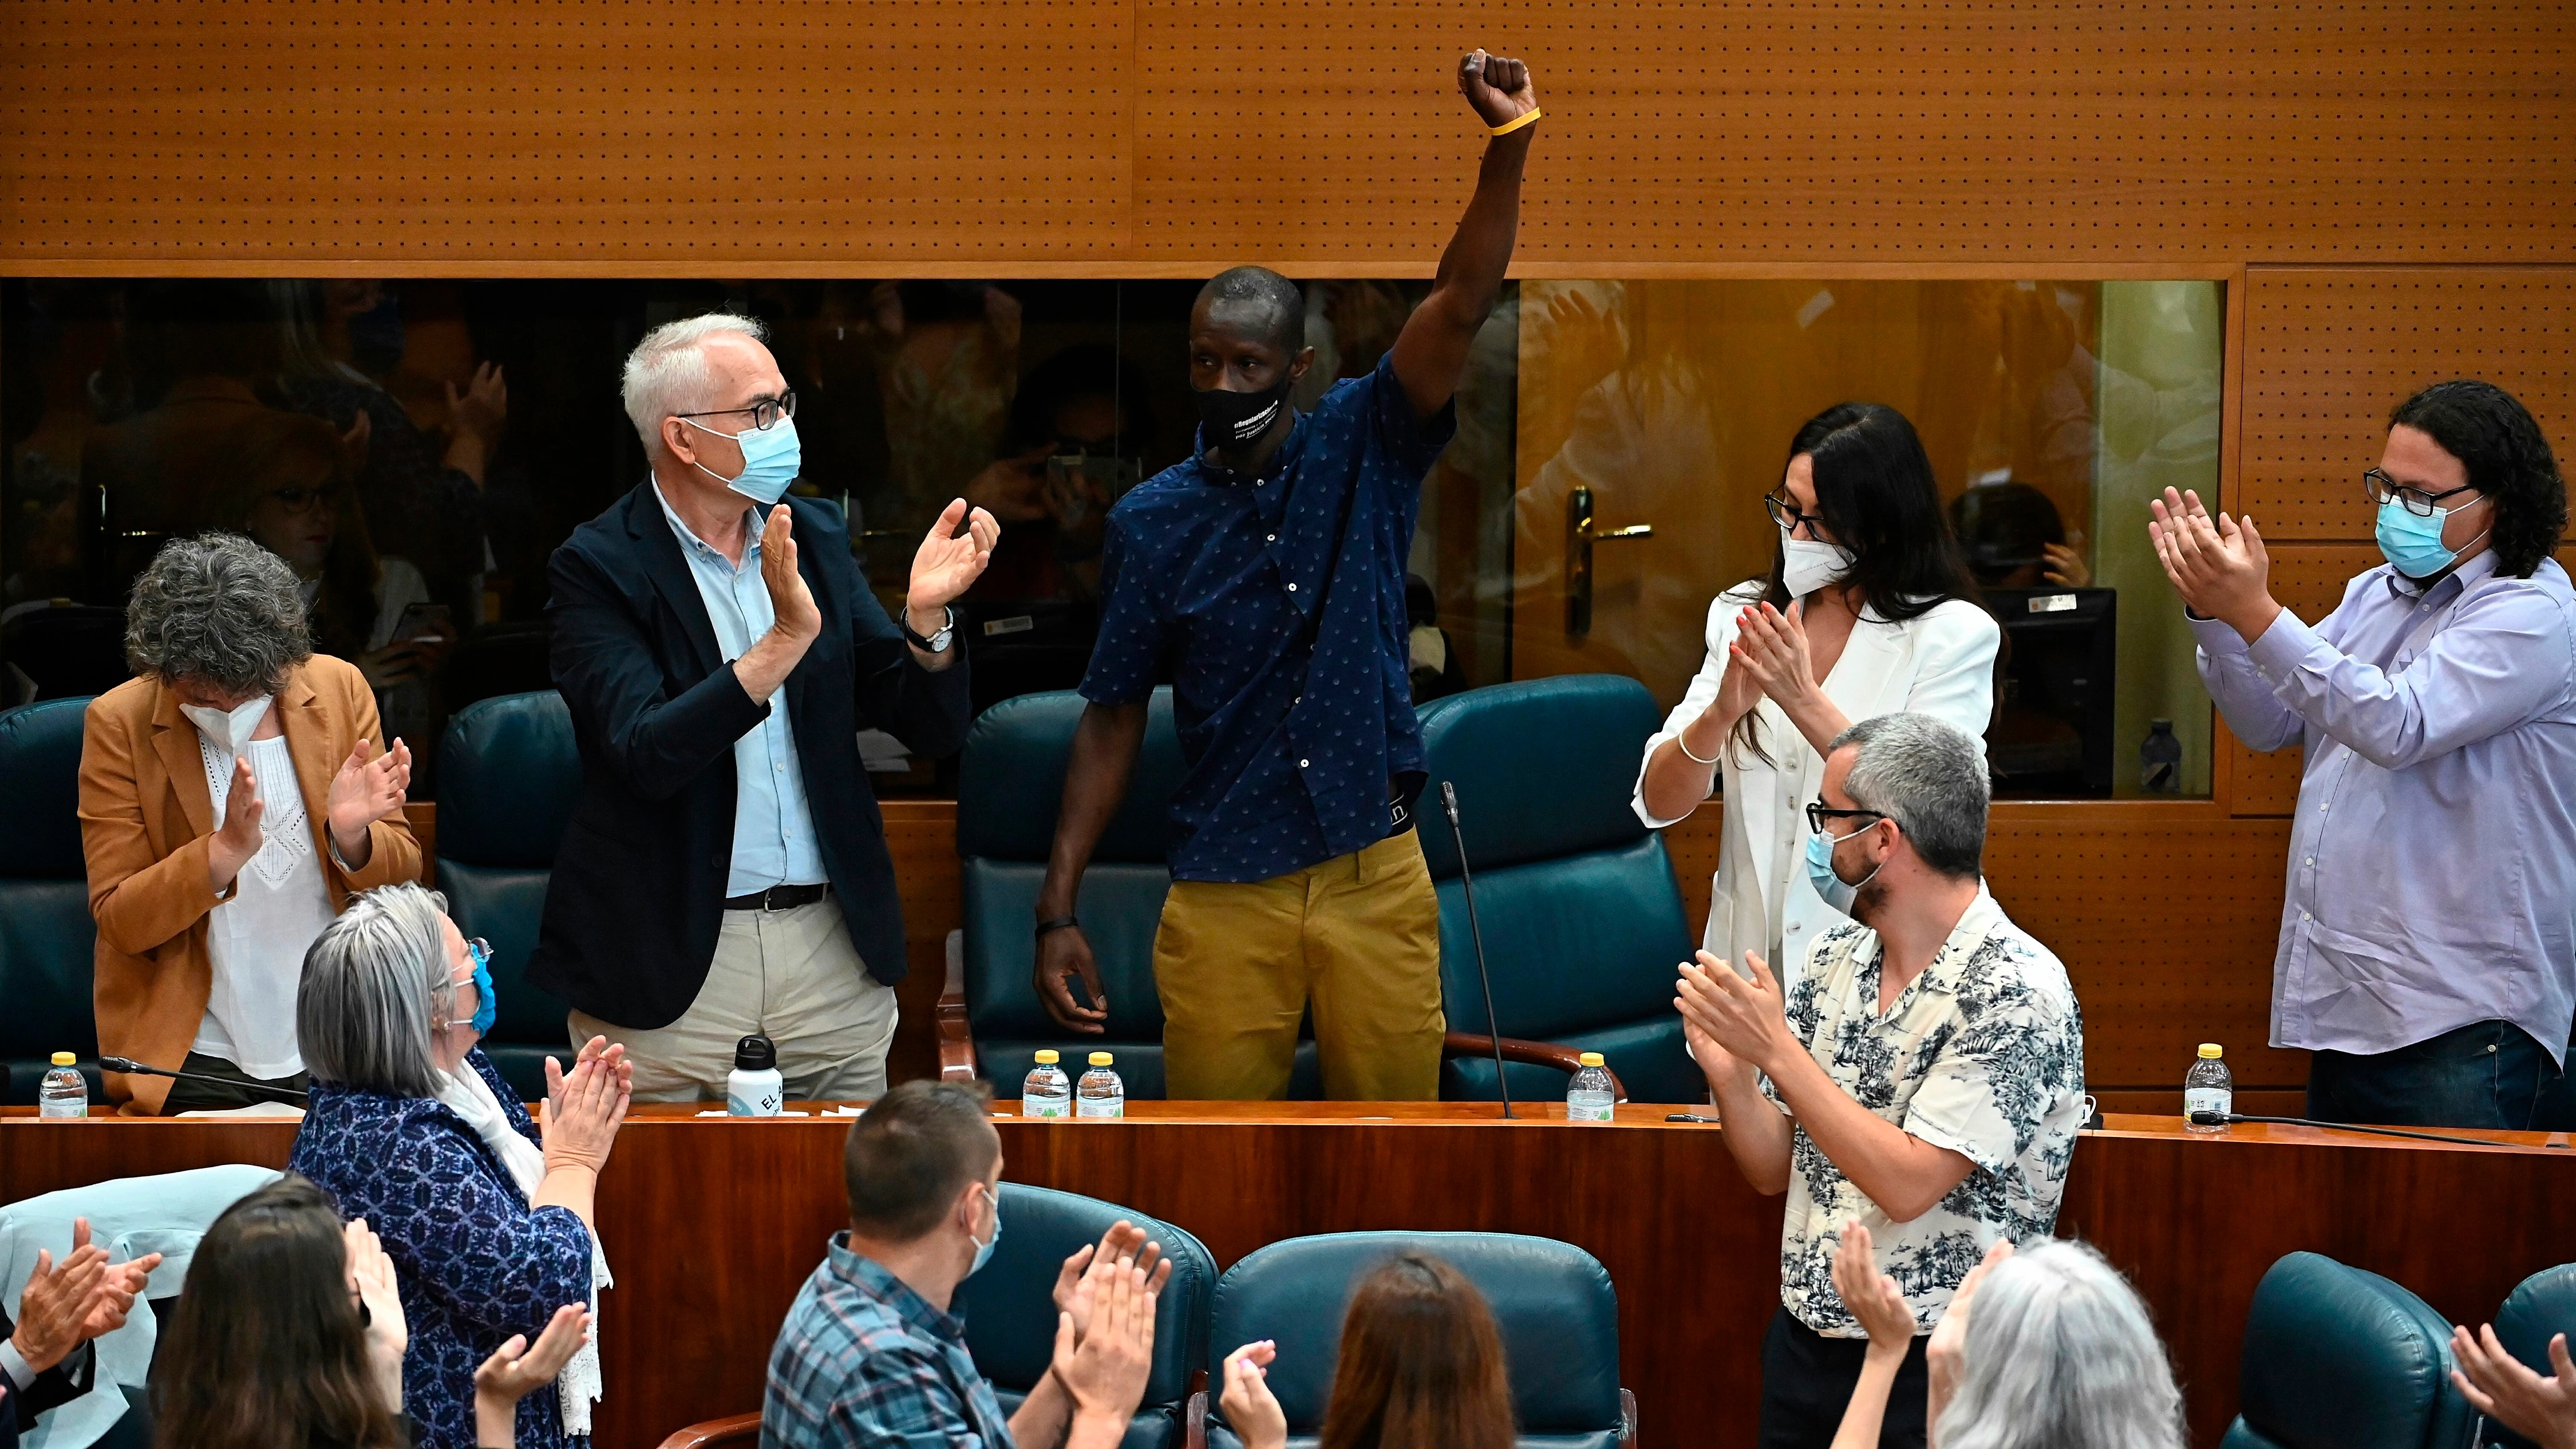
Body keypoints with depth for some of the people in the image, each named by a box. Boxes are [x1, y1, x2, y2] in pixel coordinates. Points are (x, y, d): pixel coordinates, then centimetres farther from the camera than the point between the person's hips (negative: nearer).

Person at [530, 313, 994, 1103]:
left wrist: (927, 615, -12)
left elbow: (931, 729, 7)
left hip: (834, 955, 5)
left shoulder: (813, 536, 8)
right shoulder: (597, 567, -8)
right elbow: (649, 753, -22)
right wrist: (785, 641, -28)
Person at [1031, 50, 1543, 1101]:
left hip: (1377, 881, 1)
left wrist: (1510, 139, -26)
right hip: (1223, 897, 0)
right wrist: (1057, 912, -2)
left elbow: (1461, 305, -11)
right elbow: (1113, 721, 4)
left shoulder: (1361, 451, 1)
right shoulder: (1151, 522, 1)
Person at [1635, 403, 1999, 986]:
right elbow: (1657, 804, 5)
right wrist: (1722, 713, -13)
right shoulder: (1740, 616, 11)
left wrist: (1803, 699, -20)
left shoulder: (1951, 635, -1)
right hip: (1748, 954, 3)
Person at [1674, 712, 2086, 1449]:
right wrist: (1726, 1071, -11)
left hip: (1938, 1368, -6)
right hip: (1802, 1350, 6)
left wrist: (1775, 1049, -20)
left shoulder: (2017, 991, -16)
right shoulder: (1834, 960, 5)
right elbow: (1773, 1169, 8)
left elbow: (1906, 1183, -21)